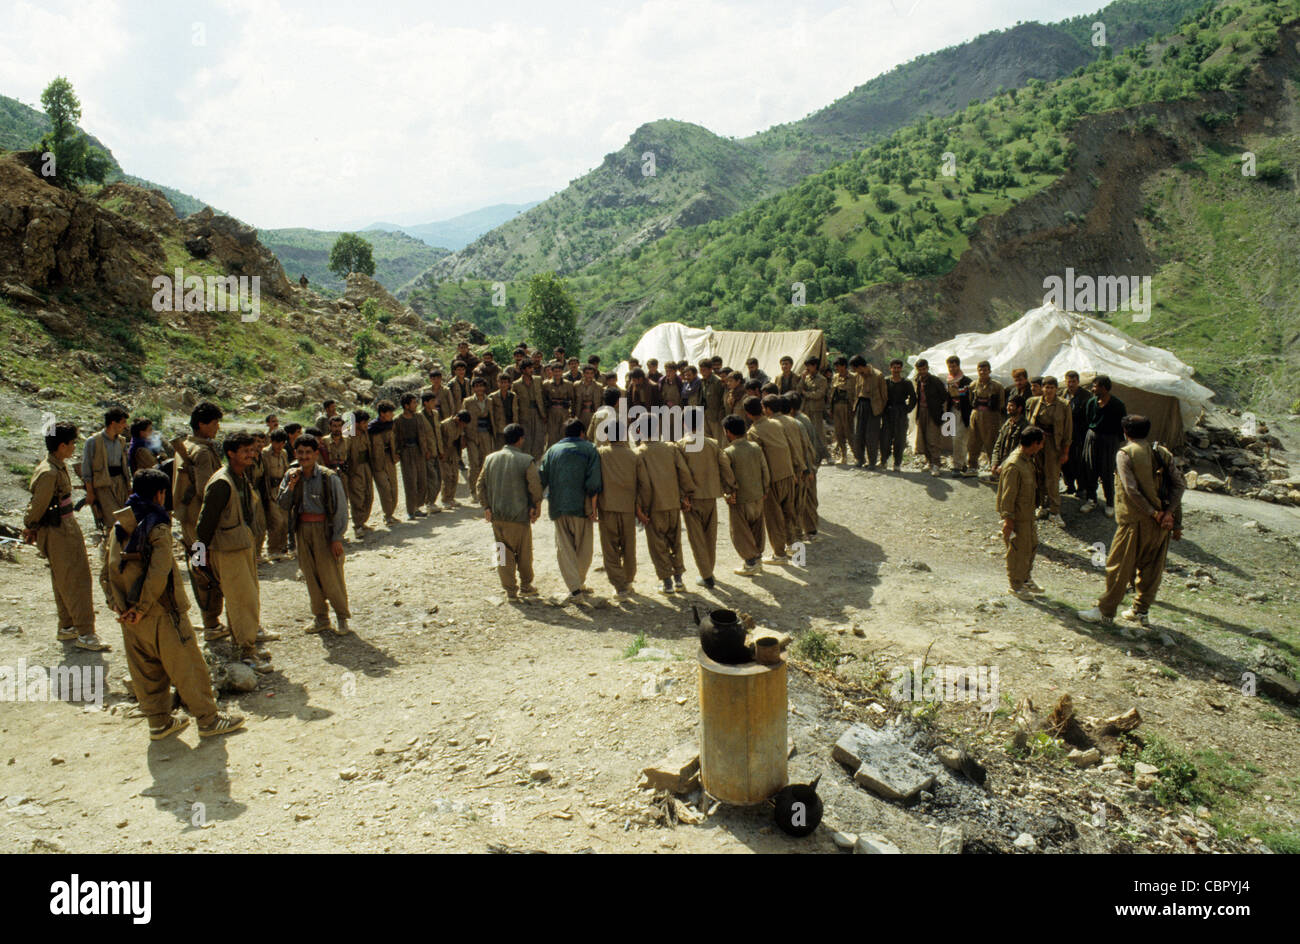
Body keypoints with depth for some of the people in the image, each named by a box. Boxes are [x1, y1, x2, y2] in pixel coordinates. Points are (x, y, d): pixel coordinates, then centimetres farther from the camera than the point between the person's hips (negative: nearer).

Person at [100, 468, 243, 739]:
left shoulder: (118, 527, 7)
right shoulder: (158, 526, -16)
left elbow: (106, 572, 10)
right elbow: (158, 574, -23)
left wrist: (116, 603, 6)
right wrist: (141, 608, -15)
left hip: (130, 615, 7)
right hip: (161, 614, -7)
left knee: (146, 670, 16)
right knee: (187, 667, 3)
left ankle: (159, 722, 26)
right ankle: (208, 720, 11)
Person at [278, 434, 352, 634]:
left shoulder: (329, 477, -10)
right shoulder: (292, 475, 5)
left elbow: (340, 509, -9)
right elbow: (282, 505, 4)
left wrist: (337, 537, -12)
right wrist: (291, 485, -10)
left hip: (325, 529, -5)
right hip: (303, 529, 5)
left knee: (331, 575, -2)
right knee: (310, 575, 11)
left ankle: (341, 617, 14)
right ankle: (321, 617, 24)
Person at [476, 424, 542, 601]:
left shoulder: (490, 459, 3)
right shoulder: (526, 461, -12)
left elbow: (480, 485, 5)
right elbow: (535, 487, -14)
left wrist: (486, 507, 8)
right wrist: (535, 507, 0)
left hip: (497, 515, 4)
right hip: (519, 515, -4)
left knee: (504, 552, 11)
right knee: (524, 552, 13)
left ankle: (510, 590, 13)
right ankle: (525, 585, 25)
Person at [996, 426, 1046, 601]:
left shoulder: (1028, 460, 4)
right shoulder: (1014, 466, -27)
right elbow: (1008, 495, -24)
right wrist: (1008, 519, -22)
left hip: (1027, 513, 10)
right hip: (1017, 516, -10)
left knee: (1032, 545, 20)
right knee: (1018, 550, 3)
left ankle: (1026, 579, 36)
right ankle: (1015, 586, 18)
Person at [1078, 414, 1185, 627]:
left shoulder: (1125, 453, -8)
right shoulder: (1162, 453, 9)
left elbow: (1132, 490, -18)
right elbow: (1179, 484, 1)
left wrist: (1153, 513, -13)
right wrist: (1169, 513, -6)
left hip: (1135, 520, -6)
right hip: (1162, 522, 6)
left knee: (1119, 566, 1)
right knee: (1151, 567, 15)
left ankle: (1105, 611, 7)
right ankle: (1141, 610, 24)